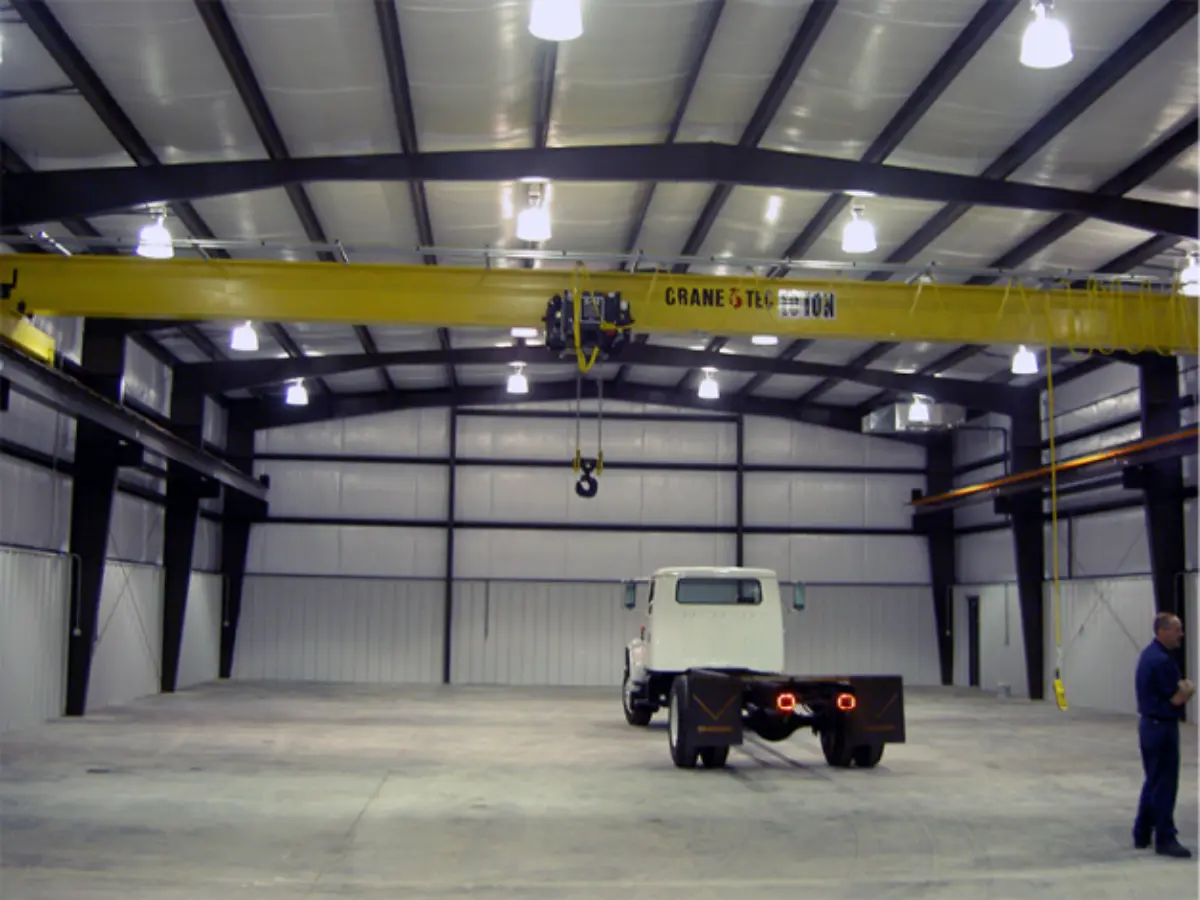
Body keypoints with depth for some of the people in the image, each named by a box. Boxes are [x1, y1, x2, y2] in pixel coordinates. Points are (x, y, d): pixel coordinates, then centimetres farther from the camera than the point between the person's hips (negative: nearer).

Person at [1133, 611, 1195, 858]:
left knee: (1154, 782, 17)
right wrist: (1189, 689, 0)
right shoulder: (1162, 660, -21)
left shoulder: (1150, 654, 11)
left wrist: (1182, 688, 1)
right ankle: (1165, 839, 3)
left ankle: (1142, 834, 23)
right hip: (1162, 727, -10)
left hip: (1149, 724, 10)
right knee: (1164, 785, -3)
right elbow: (1177, 698, -19)